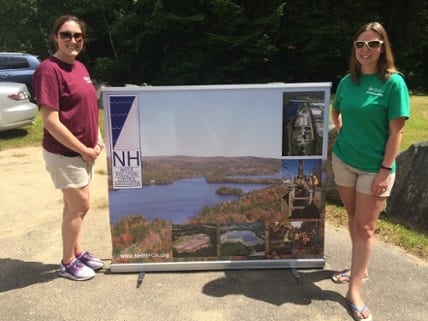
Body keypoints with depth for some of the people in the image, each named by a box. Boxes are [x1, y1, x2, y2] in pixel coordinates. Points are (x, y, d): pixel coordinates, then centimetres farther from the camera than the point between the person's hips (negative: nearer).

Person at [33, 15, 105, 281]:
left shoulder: (80, 67, 8)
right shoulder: (49, 69, -19)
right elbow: (50, 121, -23)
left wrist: (97, 140, 6)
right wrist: (84, 150, -17)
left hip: (83, 151, 8)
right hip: (65, 153, -8)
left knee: (75, 204, 18)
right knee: (79, 205, 2)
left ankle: (78, 252, 34)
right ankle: (68, 262, 21)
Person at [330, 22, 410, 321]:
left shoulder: (393, 82, -12)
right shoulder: (347, 81, 2)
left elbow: (396, 131, -14)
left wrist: (386, 170, -16)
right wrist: (344, 135, 8)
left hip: (374, 167, -5)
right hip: (343, 161, 5)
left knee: (365, 227, 1)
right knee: (353, 219, 17)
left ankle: (354, 291, 10)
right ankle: (359, 268, 37)